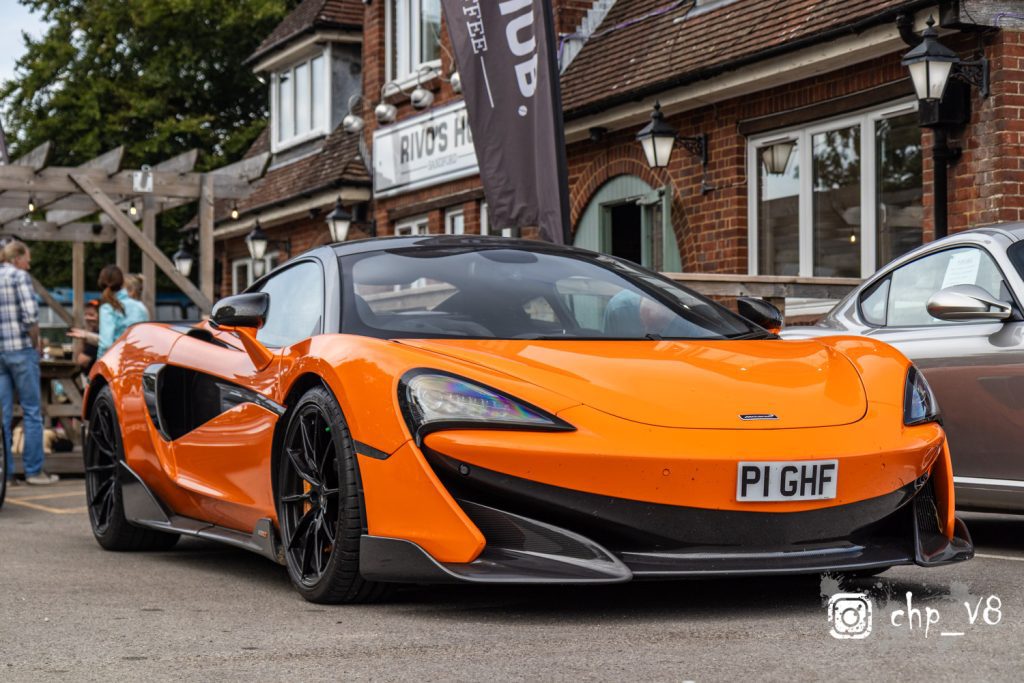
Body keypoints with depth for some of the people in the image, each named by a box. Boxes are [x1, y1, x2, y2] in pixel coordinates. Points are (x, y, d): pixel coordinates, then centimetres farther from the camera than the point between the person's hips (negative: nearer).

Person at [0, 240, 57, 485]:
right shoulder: (20, 277, -6)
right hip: (20, 350, -6)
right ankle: (34, 470, 2)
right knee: (32, 412, 1)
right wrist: (36, 342, -3)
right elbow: (30, 315, -17)